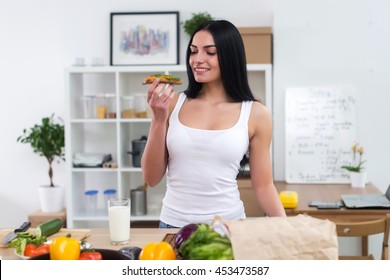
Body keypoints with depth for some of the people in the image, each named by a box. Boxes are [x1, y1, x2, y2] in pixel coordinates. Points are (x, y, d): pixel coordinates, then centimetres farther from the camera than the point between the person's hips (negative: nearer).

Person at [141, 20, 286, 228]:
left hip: (229, 225, 0)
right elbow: (152, 178, -1)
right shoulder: (173, 104, -2)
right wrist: (158, 118, -11)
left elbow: (263, 187, 1)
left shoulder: (255, 114, -5)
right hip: (174, 224, 1)